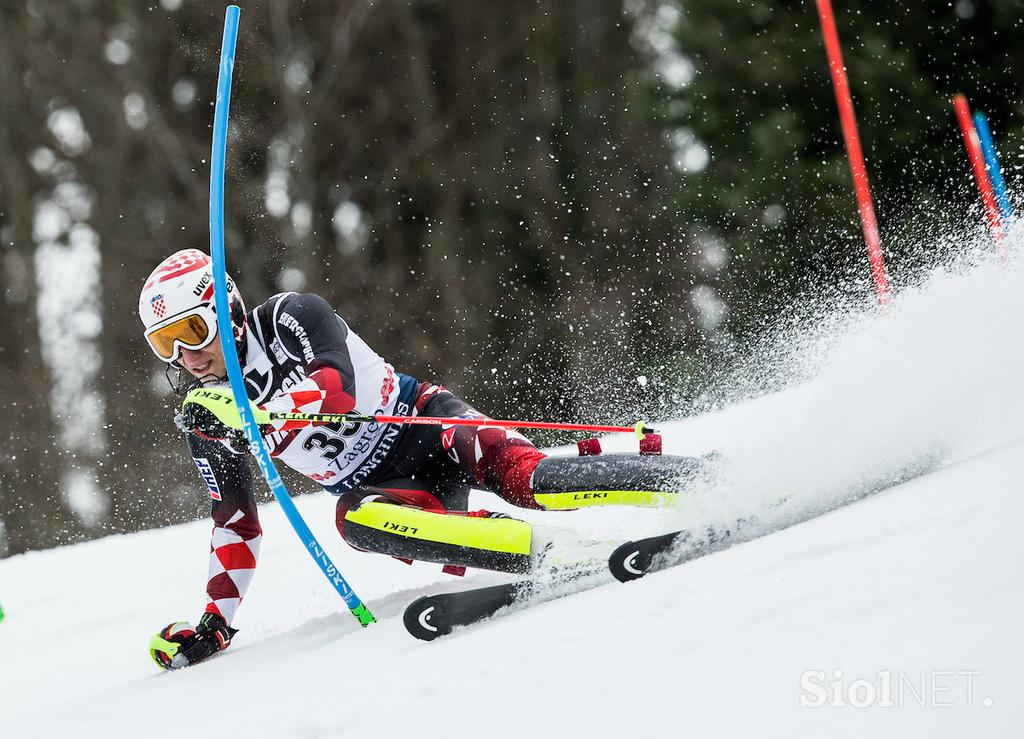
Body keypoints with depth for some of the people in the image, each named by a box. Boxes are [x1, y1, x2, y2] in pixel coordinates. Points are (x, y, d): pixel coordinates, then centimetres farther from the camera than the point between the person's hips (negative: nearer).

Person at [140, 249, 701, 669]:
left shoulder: (289, 316, -10)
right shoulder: (202, 415, 6)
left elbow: (335, 388, -27)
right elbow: (234, 520, 14)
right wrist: (215, 620, 10)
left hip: (424, 425, -4)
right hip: (380, 487, 4)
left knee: (524, 481, -32)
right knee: (353, 519, -33)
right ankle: (555, 552, -41)